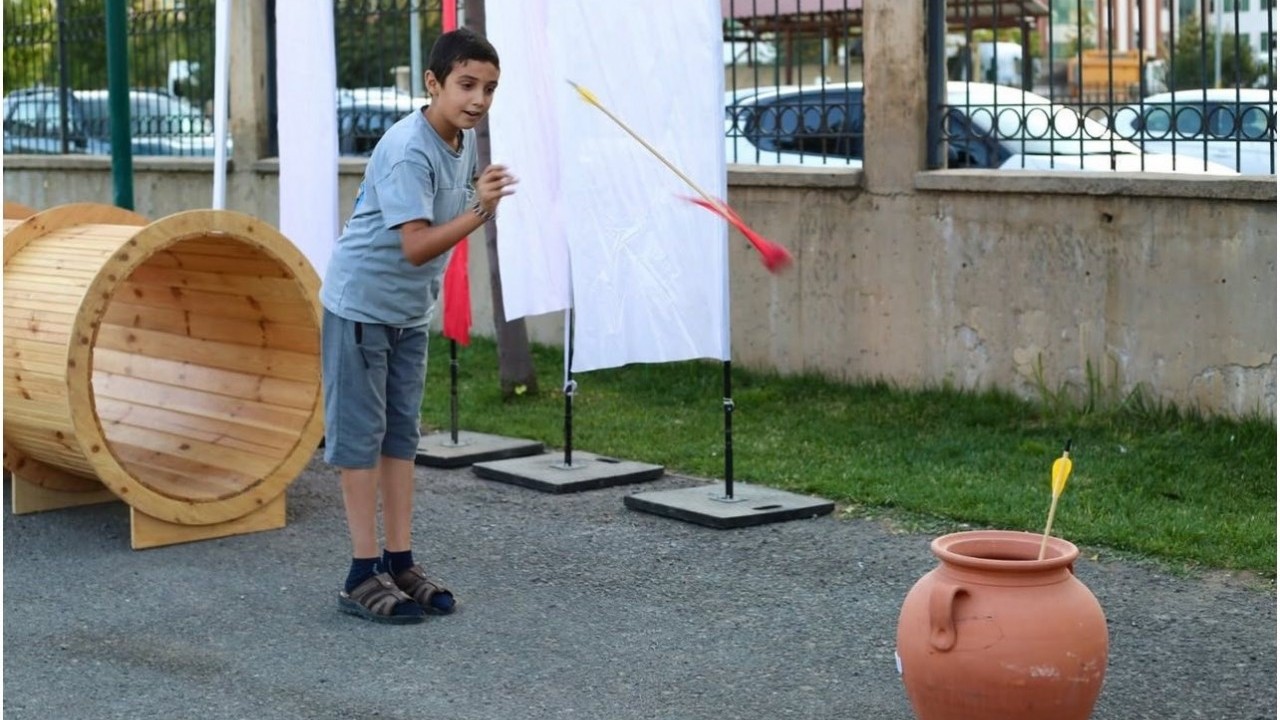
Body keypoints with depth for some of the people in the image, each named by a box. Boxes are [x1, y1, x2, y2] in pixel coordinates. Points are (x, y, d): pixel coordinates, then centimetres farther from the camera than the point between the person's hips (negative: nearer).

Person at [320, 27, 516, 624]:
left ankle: (400, 563, 15)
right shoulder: (407, 151, -25)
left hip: (411, 312, 8)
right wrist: (480, 212, -43)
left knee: (401, 435, 10)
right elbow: (416, 246, -33)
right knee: (360, 435, -3)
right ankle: (364, 575, 1)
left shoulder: (463, 140, 1)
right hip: (360, 305, -8)